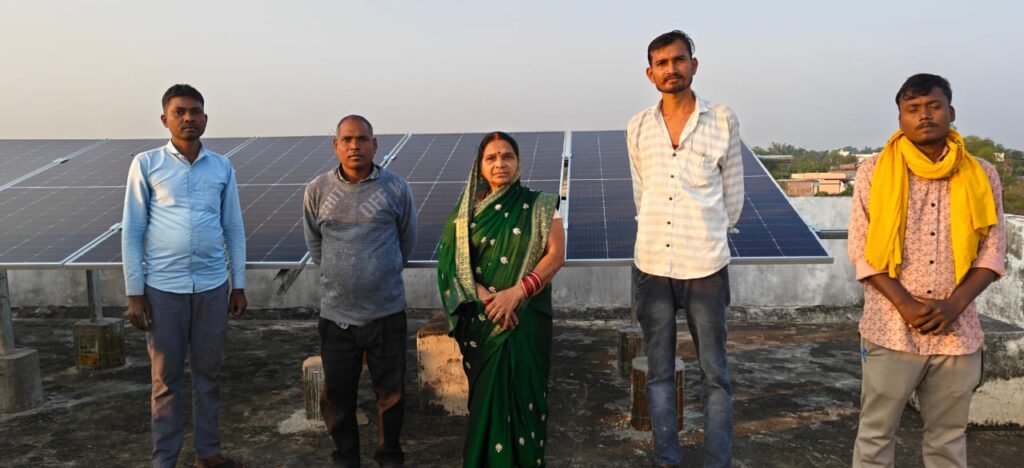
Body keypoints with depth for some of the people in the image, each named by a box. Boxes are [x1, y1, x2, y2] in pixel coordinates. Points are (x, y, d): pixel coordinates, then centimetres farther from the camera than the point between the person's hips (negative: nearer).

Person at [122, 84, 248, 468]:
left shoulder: (222, 168, 5)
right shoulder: (146, 165, -2)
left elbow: (234, 230, 10)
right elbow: (132, 231, -1)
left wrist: (238, 284, 8)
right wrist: (134, 292, -4)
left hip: (212, 286, 3)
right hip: (163, 288, -2)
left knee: (208, 373, 13)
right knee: (166, 378, 8)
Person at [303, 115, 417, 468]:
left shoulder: (397, 189, -6)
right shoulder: (317, 190, -2)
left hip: (387, 311, -1)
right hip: (336, 312, 1)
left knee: (391, 391, 11)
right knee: (337, 394, 13)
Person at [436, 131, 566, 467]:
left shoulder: (539, 207, 2)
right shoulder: (467, 210, 6)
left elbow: (556, 255, -6)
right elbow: (454, 263, 0)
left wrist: (516, 293, -17)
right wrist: (485, 297, -15)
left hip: (526, 316, -1)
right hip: (481, 318, 1)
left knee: (522, 391, -2)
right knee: (487, 395, 5)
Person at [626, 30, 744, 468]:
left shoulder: (723, 121, -2)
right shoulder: (638, 127, 5)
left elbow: (732, 197, 6)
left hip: (705, 267, -2)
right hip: (652, 265, 2)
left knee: (715, 376, 6)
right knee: (659, 373, 10)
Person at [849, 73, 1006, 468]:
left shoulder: (982, 176, 4)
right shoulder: (874, 172, -2)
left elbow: (992, 250, 4)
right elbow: (862, 250, -4)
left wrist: (955, 304, -11)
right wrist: (905, 305, -14)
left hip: (958, 331, 2)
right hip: (891, 329, -2)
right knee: (876, 434, 7)